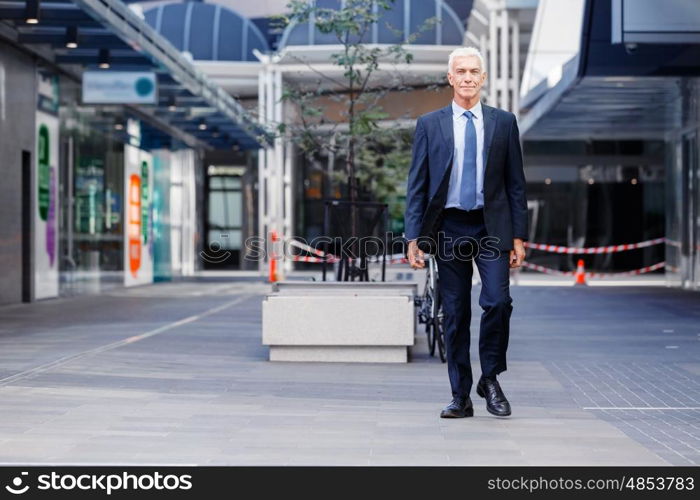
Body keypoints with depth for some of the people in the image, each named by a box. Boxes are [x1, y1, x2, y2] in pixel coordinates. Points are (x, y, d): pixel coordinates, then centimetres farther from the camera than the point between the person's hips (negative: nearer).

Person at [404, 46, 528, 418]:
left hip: (491, 227, 0)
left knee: (497, 301, -14)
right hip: (449, 227, 0)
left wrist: (518, 235, 1)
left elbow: (515, 182, 8)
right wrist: (413, 238, -2)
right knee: (455, 314, 4)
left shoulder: (503, 122, 8)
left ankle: (490, 380, 7)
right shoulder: (429, 125, 6)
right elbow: (416, 185, 5)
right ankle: (461, 397, 12)